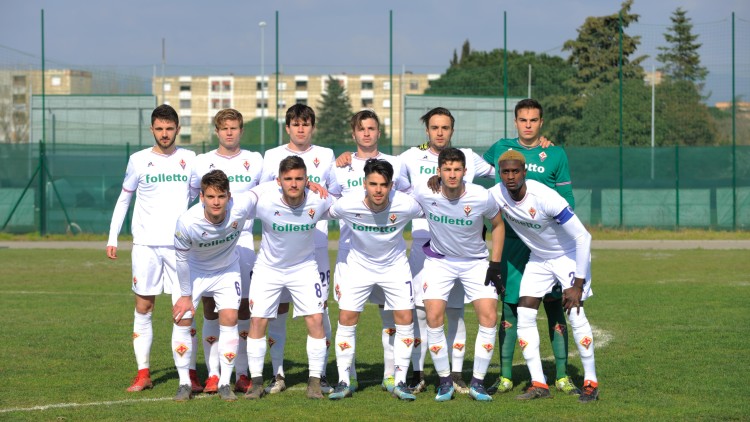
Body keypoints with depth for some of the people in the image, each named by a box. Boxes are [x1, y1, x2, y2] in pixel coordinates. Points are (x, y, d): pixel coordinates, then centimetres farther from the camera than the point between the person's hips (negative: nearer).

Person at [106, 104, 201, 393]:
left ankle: (191, 373, 2)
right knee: (143, 308, 1)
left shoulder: (190, 160, 6)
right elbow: (124, 199, 11)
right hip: (145, 245, 0)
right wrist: (112, 237, 6)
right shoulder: (139, 160, 4)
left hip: (180, 245, 0)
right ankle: (143, 374, 7)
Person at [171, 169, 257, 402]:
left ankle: (225, 383, 1)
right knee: (182, 320, -7)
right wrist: (185, 294, -8)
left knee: (229, 319, -11)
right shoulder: (187, 222, -35)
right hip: (193, 271, -1)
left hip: (227, 270, 1)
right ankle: (184, 383, 8)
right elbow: (182, 259, -17)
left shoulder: (240, 208, -33)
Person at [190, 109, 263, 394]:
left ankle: (242, 375, 7)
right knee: (210, 307, -3)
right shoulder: (202, 162, 6)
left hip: (243, 241, 0)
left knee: (243, 307, 0)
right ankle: (213, 375, 1)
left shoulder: (254, 161, 6)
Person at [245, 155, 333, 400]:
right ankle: (256, 381, 10)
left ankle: (315, 380, 4)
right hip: (268, 267, 0)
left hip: (304, 267, 1)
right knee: (257, 321, -4)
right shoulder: (264, 200, -27)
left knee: (316, 319, -9)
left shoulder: (318, 201, -22)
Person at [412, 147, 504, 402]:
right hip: (439, 260, 0)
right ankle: (445, 381, 3)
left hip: (476, 261, 0)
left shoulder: (481, 197, -21)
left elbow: (498, 224, -1)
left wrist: (495, 264, -4)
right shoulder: (424, 193, -21)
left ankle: (477, 382, 1)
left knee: (489, 317, -12)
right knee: (433, 318, -13)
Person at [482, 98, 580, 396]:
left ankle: (562, 375, 3)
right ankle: (505, 377, 9)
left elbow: (567, 201, 5)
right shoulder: (501, 149, 7)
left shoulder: (555, 155, 3)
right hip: (511, 239, 1)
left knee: (554, 304, -2)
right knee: (509, 305, 3)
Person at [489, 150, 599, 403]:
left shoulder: (545, 197, -33)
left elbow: (582, 237, -29)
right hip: (538, 259, 6)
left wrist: (578, 285, -27)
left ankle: (591, 383, -5)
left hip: (569, 255, -6)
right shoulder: (496, 196, -18)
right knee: (525, 316, -5)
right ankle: (538, 384, 1)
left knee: (575, 314, -17)